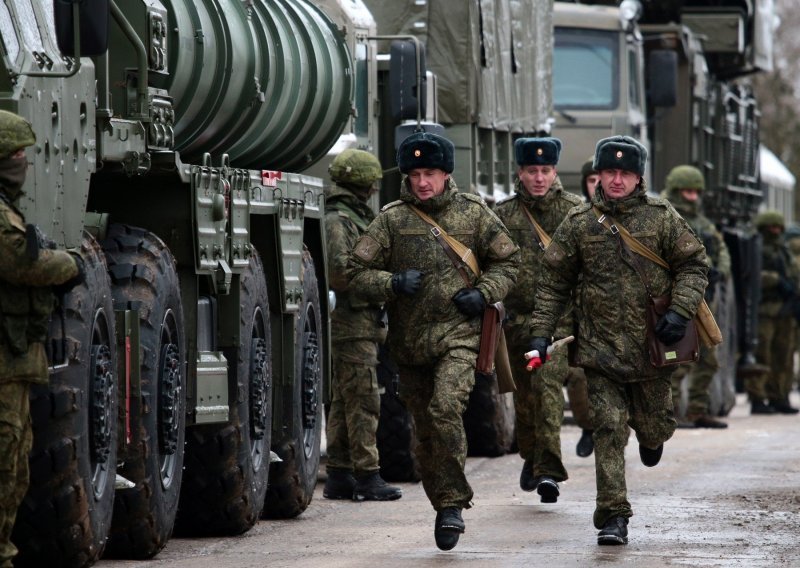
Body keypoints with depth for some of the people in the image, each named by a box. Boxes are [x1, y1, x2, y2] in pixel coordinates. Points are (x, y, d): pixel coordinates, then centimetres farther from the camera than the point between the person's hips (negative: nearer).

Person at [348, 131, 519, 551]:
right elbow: (357, 271, 4)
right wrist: (393, 283, -15)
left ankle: (453, 503, -18)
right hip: (409, 339, 3)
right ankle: (443, 506, 24)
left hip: (458, 332, -3)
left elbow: (507, 261, 14)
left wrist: (483, 294, -4)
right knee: (425, 432, 8)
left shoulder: (473, 213, 4)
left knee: (446, 408, -24)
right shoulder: (392, 219, 3)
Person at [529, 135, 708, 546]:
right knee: (609, 429, -9)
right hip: (601, 349, 0)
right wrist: (541, 332, 2)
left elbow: (693, 264, 4)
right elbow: (553, 282, 9)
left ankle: (652, 434, 51)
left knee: (654, 428, 11)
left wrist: (680, 311, -11)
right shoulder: (578, 223, 4)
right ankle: (613, 518, -7)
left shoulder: (661, 216, 2)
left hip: (652, 345, 0)